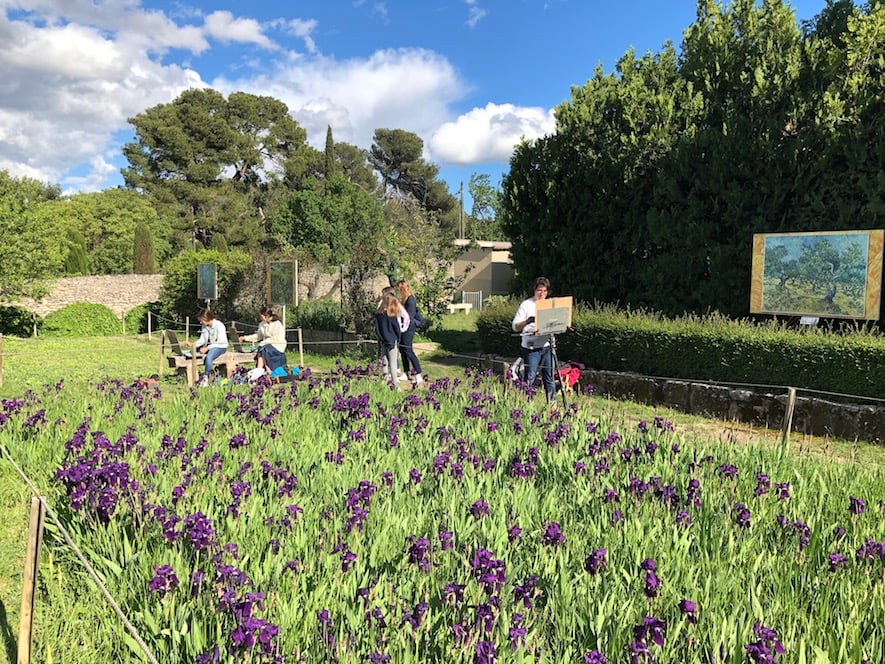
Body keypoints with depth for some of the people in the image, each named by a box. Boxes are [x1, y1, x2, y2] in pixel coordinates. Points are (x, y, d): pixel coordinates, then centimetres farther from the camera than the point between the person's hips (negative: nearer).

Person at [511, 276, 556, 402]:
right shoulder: (526, 304, -1)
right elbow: (515, 327, -6)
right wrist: (526, 322, -25)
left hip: (547, 346, 4)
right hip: (531, 347, -4)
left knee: (549, 377, 7)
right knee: (530, 378, -3)